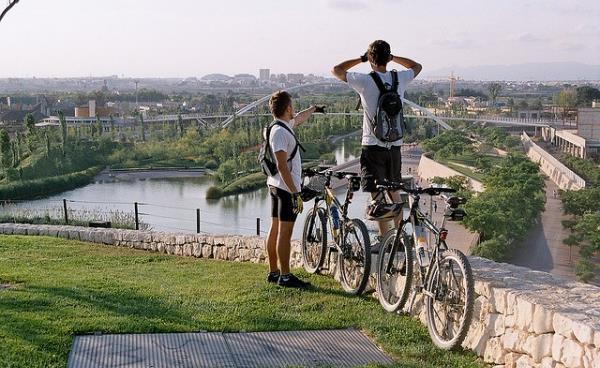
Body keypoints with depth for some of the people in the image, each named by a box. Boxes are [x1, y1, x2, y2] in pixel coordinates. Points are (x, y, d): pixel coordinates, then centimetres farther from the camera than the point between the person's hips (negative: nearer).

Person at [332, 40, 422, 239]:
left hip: (372, 146, -5)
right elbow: (417, 66, 22)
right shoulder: (400, 78, 0)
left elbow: (336, 70, 0)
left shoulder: (365, 81, -13)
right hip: (395, 145, 5)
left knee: (377, 194, -2)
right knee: (394, 190, 19)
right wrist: (392, 57, 16)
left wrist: (361, 59, 6)